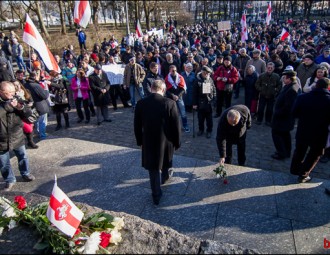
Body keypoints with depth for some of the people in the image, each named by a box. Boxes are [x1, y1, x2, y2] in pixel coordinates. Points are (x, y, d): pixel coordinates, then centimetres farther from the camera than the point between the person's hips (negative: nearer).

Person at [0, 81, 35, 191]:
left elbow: (28, 113, -3)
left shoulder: (16, 100, -1)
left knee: (23, 157, 20)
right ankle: (9, 180, 31)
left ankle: (25, 174, 42)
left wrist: (21, 107, -22)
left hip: (17, 137, 3)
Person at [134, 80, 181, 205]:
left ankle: (156, 196, 24)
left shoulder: (140, 103, -9)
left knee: (153, 169, 15)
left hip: (148, 142, 1)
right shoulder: (170, 103, -18)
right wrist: (177, 142, 2)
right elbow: (176, 125, -12)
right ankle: (165, 176, 58)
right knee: (166, 162, 30)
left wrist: (140, 141, 13)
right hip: (166, 141, 0)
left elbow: (137, 126, 0)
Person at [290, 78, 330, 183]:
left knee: (299, 151, 23)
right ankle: (303, 175, 22)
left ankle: (294, 169, 39)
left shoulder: (302, 97, -10)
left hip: (302, 131, 2)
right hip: (319, 135, -2)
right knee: (314, 154, 18)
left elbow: (294, 113, -2)